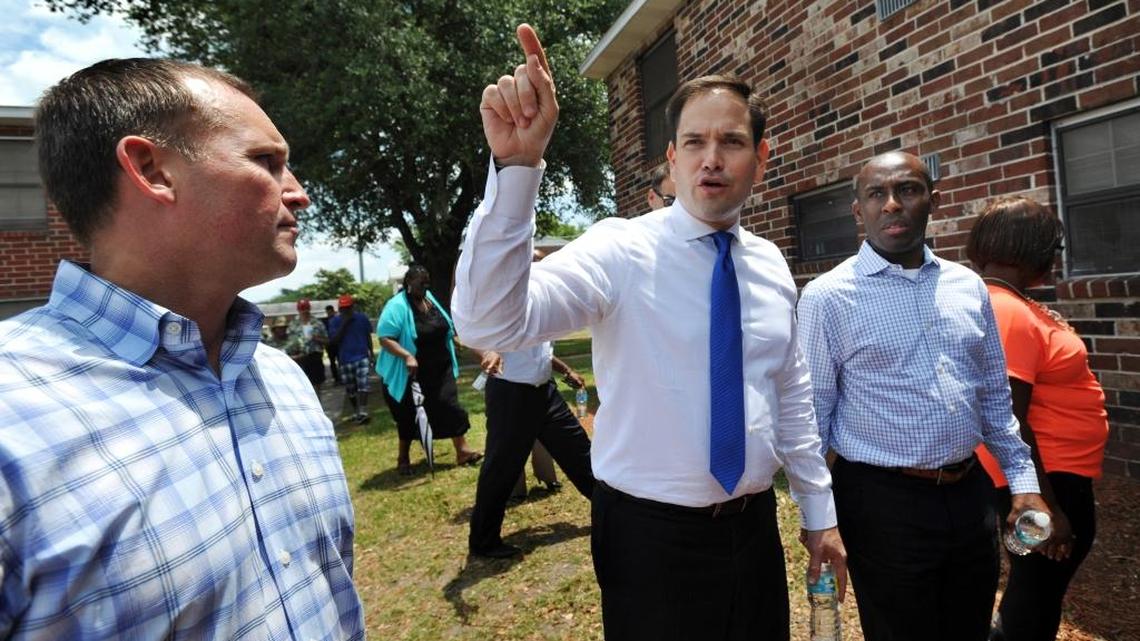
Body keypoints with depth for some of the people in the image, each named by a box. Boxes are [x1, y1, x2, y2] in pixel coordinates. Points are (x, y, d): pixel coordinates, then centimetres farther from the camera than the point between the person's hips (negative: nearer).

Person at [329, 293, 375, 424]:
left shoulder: (362, 317, -1)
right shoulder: (334, 322, -1)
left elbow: (368, 336, 9)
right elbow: (334, 340, -9)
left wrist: (371, 352, 10)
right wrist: (343, 324, -15)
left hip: (362, 356, -2)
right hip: (345, 360, 2)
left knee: (363, 385, -15)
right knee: (350, 389, 10)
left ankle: (363, 412, -18)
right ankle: (356, 411, 25)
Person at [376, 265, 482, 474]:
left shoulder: (429, 298, 5)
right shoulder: (397, 306, -19)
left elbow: (446, 326, 20)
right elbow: (385, 339, -25)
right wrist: (407, 356, -35)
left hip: (440, 369, 6)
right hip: (412, 372, -5)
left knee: (450, 405, 0)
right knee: (409, 416, 8)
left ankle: (462, 450, 4)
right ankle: (403, 458, 25)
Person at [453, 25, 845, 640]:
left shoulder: (771, 264, 2)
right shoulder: (621, 249, -16)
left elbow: (792, 395, 10)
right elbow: (487, 321, -31)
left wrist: (819, 511, 14)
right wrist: (515, 164, -41)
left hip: (755, 526, 5)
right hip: (650, 536, -5)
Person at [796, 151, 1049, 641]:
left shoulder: (967, 286, 5)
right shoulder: (828, 296, -11)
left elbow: (994, 394, 13)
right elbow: (811, 412, -10)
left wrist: (1022, 479, 10)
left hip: (970, 494, 6)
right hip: (883, 502, -5)